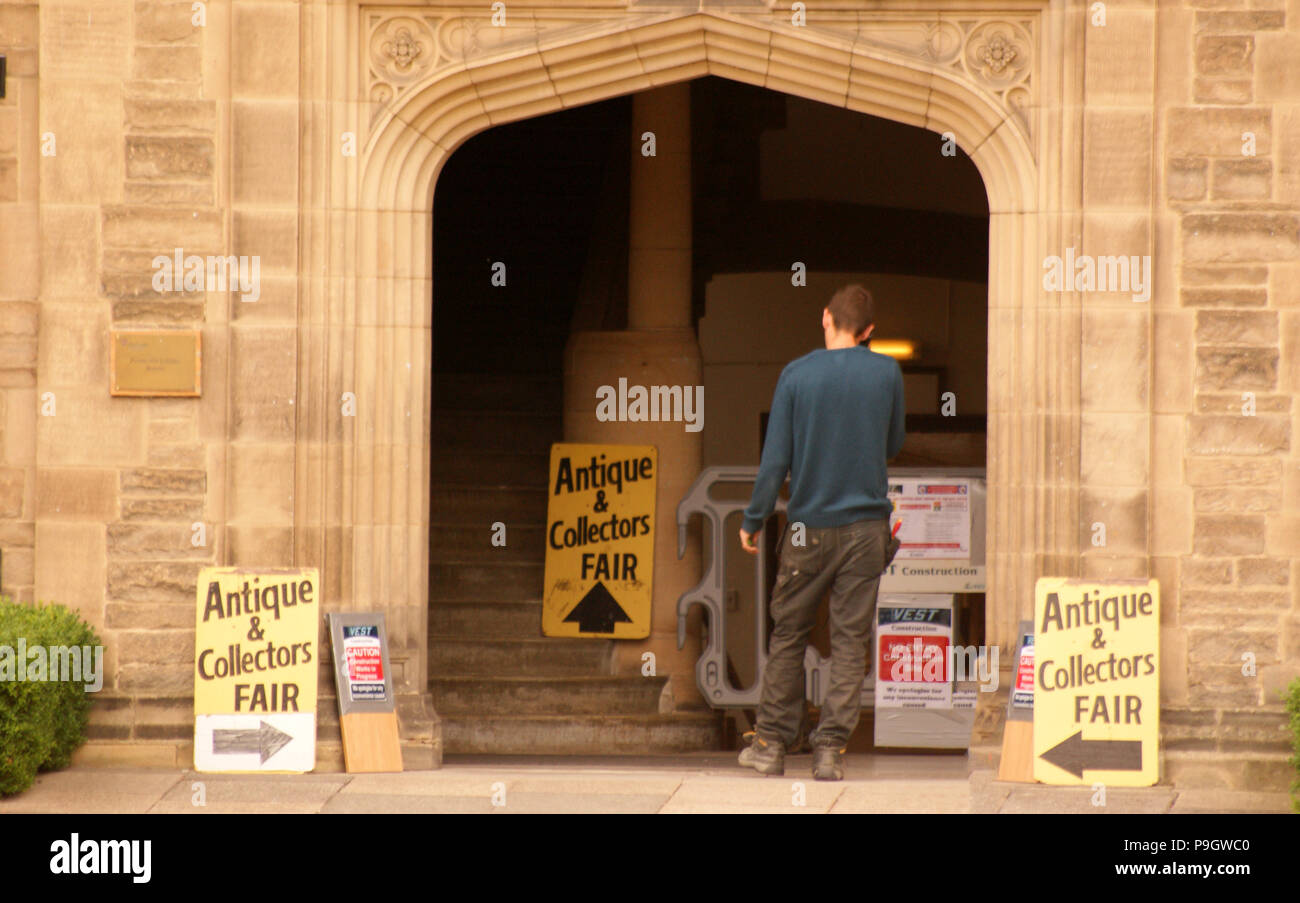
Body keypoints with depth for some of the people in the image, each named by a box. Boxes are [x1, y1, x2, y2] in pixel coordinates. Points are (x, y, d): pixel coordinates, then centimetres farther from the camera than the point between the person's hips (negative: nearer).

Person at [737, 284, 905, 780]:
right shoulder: (887, 374, -2)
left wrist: (753, 520, 5)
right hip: (866, 526, 0)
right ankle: (830, 748, -2)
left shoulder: (797, 375, -5)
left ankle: (772, 743, 13)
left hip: (809, 529, 0)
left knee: (788, 633, 11)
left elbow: (775, 458, -4)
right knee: (850, 639, 3)